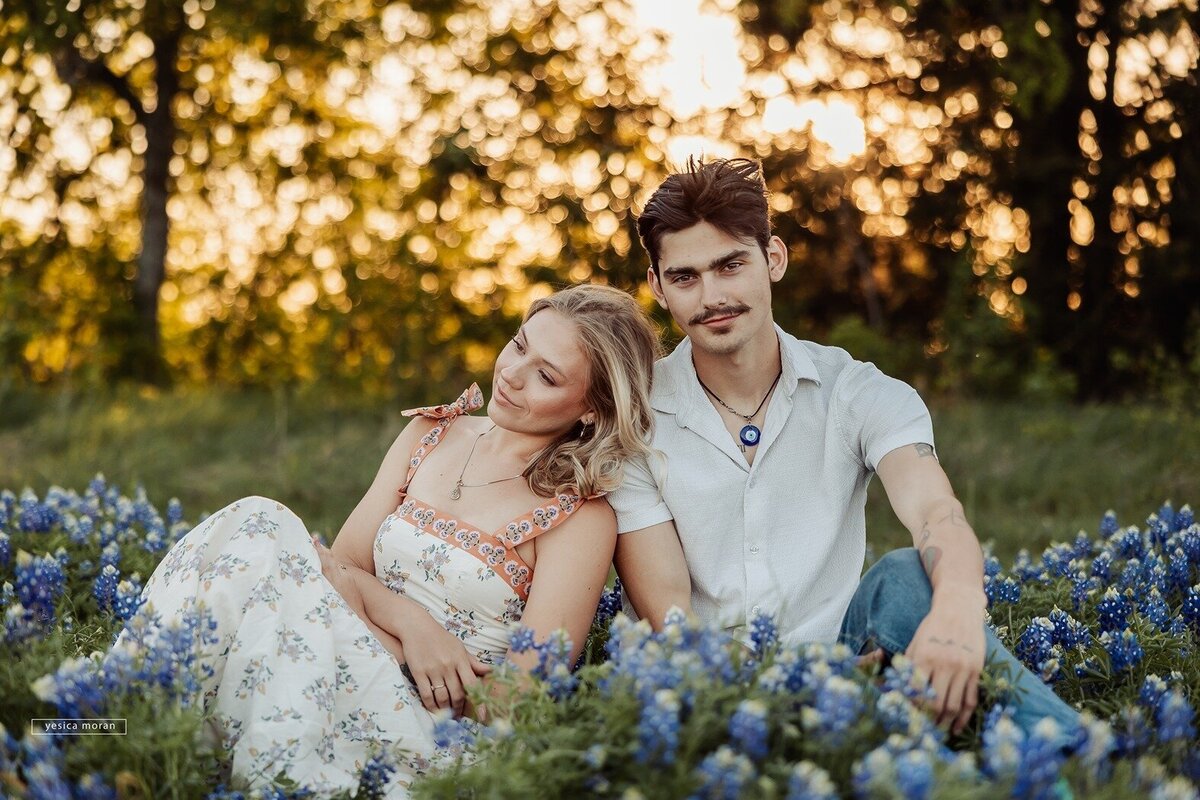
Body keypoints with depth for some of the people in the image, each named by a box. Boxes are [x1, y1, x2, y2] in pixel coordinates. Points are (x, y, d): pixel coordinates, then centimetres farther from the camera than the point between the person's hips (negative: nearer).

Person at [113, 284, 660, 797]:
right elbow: (342, 566, 7)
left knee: (263, 532, -24)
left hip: (427, 728, -5)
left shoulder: (582, 517, -6)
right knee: (258, 522, -22)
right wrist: (405, 619, -14)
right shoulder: (431, 434, 11)